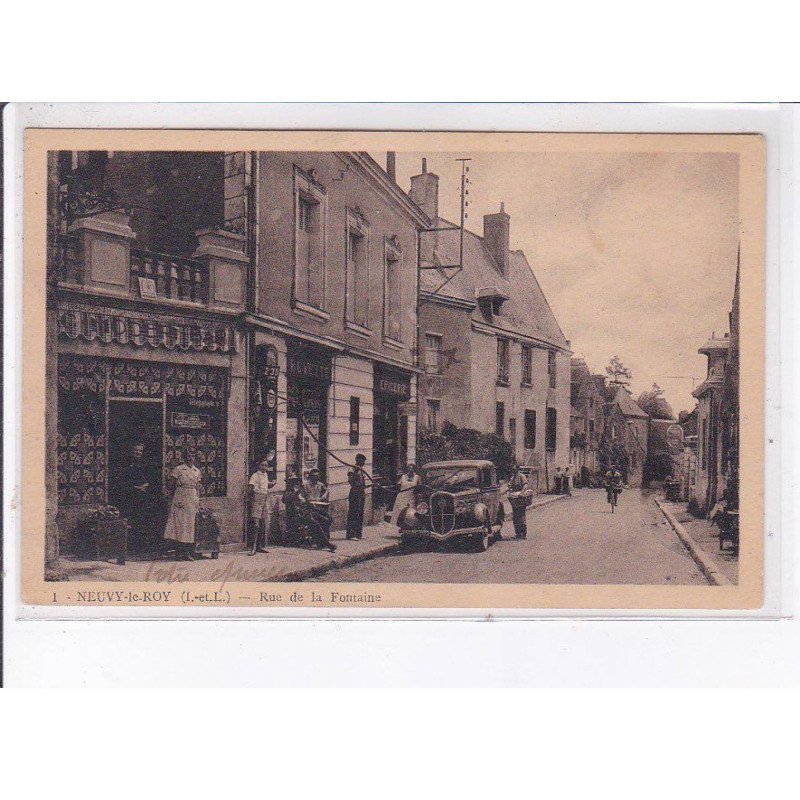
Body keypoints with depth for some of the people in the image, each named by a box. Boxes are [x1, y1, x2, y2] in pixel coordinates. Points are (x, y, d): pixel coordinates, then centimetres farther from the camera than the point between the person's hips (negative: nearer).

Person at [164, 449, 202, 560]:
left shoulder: (197, 471, 12)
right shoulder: (178, 470, -3)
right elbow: (171, 485, 0)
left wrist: (198, 501, 8)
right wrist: (175, 499, 0)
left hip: (193, 500, 5)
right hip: (181, 500, -5)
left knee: (191, 524, 3)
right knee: (181, 523, -7)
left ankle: (189, 551, 5)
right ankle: (181, 551, -5)